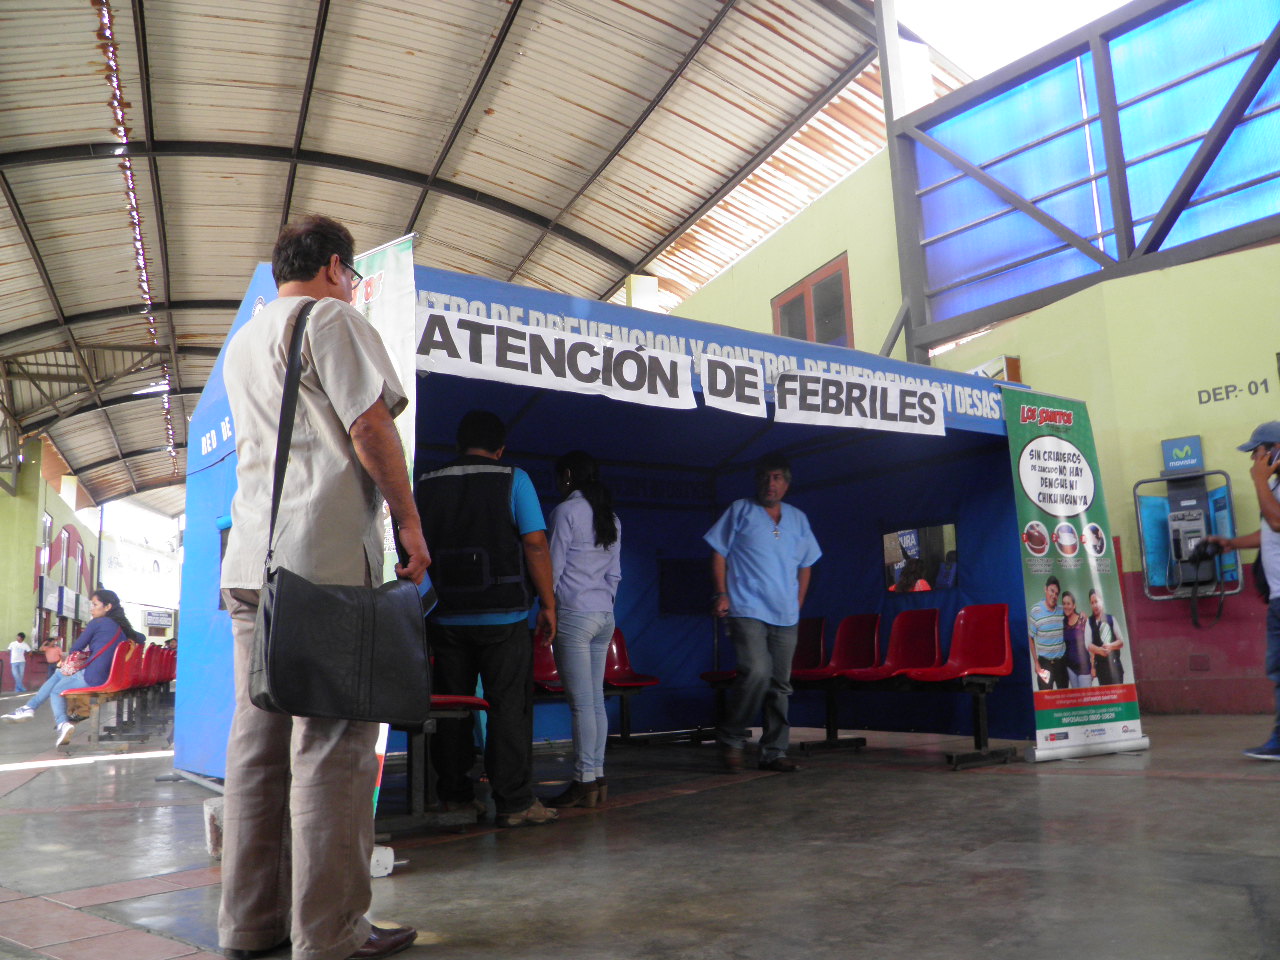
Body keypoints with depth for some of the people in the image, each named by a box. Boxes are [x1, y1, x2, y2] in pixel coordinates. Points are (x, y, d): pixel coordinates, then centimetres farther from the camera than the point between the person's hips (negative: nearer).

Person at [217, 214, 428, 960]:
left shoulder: (241, 345, 24)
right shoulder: (333, 319, -1)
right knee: (332, 743, -6)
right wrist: (409, 520, -5)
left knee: (257, 741, 9)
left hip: (250, 559, 8)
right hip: (325, 555, -8)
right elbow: (370, 427, -10)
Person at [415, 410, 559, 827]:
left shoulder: (426, 485, 8)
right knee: (509, 706, 0)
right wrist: (548, 603, -3)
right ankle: (515, 802, 1)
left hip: (446, 617, 4)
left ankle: (454, 794, 20)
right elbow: (535, 544, -10)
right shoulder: (513, 479, -3)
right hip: (503, 616, -4)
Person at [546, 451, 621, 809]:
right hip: (605, 615, 7)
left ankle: (585, 781, -3)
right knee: (596, 700, 9)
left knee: (582, 702, -6)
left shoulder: (566, 510, -7)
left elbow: (553, 567, -7)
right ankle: (597, 778, 12)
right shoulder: (610, 517, 14)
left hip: (574, 614, -7)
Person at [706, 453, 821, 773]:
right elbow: (719, 553, 3)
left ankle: (774, 752, 16)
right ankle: (731, 739, -4)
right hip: (747, 610, -5)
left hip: (785, 616, 5)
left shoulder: (798, 519, 17)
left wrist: (797, 605, 13)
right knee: (757, 671, -21)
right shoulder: (740, 510, 5)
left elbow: (805, 565, 22)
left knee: (780, 684, 6)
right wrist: (721, 594, -8)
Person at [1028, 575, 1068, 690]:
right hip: (1045, 662, -4)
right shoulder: (1035, 611, -11)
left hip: (1062, 661, 4)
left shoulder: (1062, 611, 0)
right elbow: (1031, 639, -5)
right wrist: (1036, 663, -6)